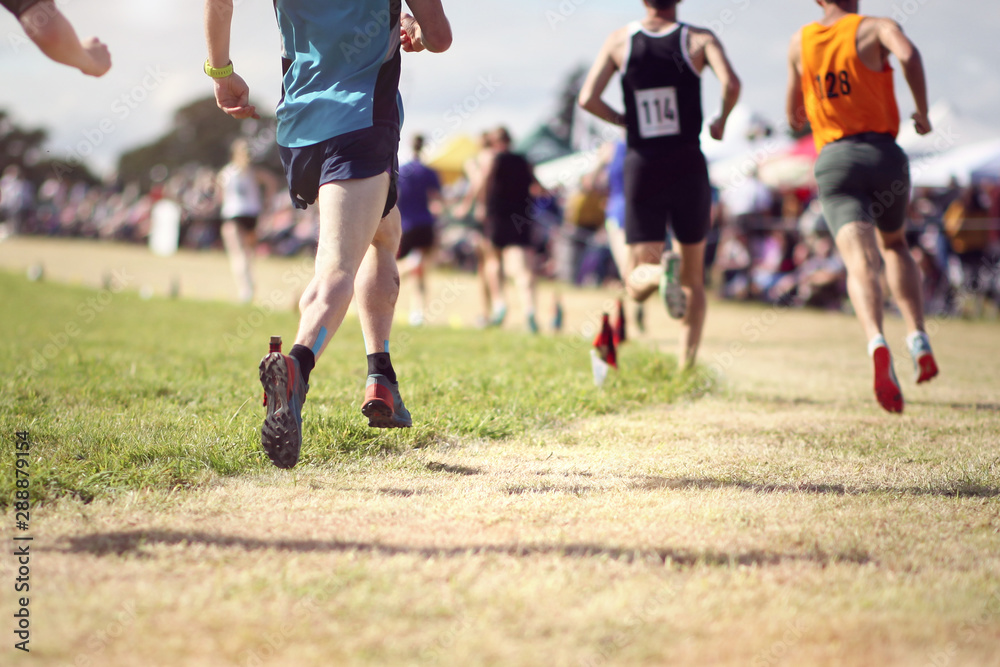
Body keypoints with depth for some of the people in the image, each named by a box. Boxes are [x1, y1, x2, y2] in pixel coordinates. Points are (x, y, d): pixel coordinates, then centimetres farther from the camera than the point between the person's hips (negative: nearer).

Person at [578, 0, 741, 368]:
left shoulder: (619, 41, 2)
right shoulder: (699, 39, -2)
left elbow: (587, 98, -7)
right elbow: (731, 84, -18)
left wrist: (624, 121, 11)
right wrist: (722, 120, 2)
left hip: (642, 168, 0)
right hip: (688, 167, 0)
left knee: (636, 283, 4)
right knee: (693, 280, 14)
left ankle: (662, 270, -31)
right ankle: (686, 365, 4)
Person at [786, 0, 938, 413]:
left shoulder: (800, 42, 14)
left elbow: (794, 118, 20)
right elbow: (909, 55, -20)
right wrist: (923, 113, -7)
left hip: (834, 160, 0)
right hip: (883, 154, 0)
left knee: (861, 263, -15)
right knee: (894, 245, 25)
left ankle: (877, 344, -43)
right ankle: (918, 340, 7)